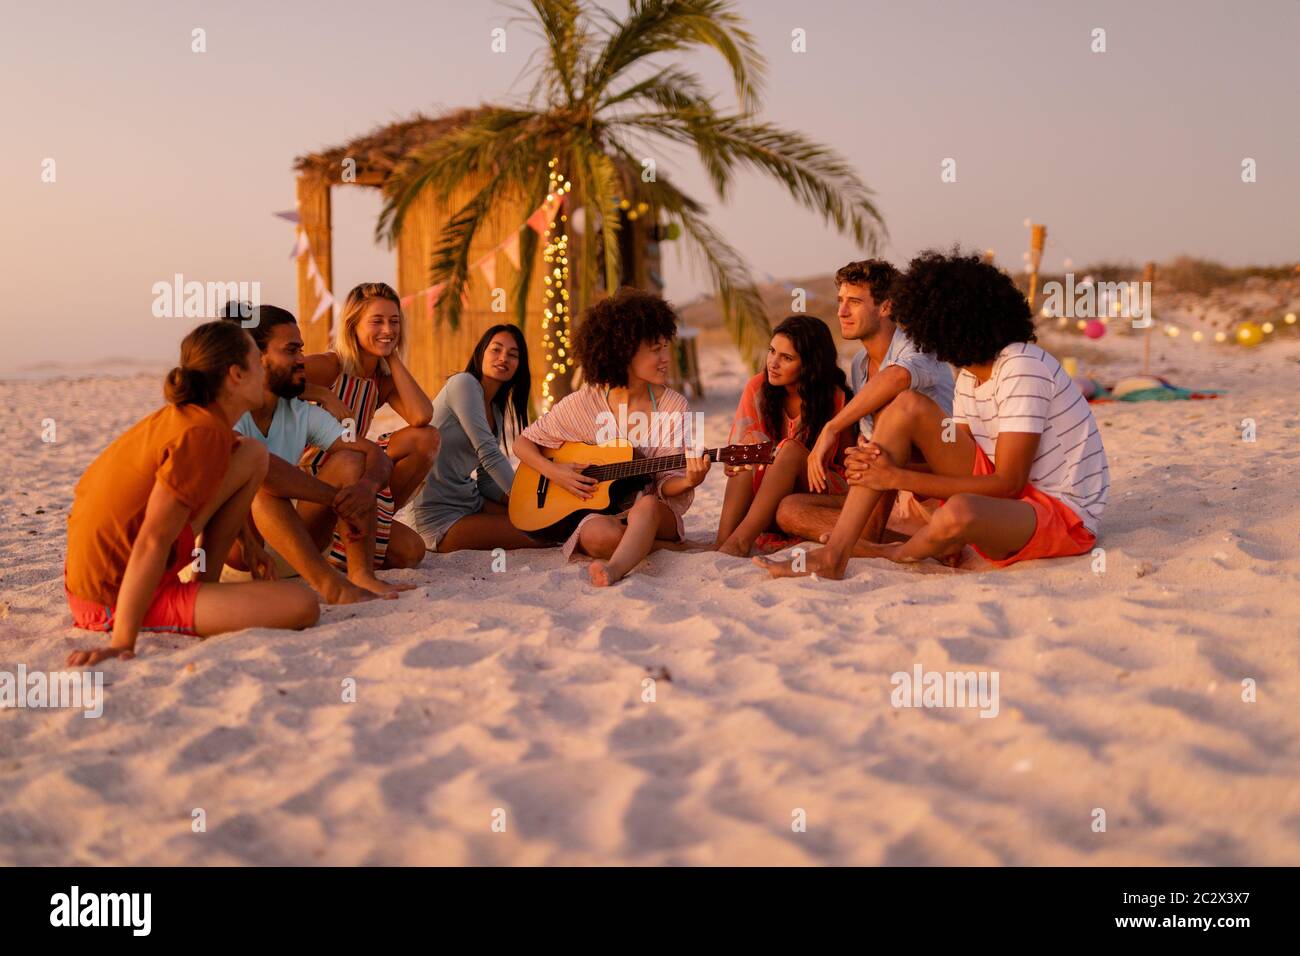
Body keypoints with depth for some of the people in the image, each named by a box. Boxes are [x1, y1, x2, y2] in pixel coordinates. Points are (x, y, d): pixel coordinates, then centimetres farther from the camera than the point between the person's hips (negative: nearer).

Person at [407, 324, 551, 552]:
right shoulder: (464, 383, -11)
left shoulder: (496, 411, 15)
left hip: (471, 503, 9)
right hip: (440, 516, -9)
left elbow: (486, 481, 14)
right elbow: (489, 454, -19)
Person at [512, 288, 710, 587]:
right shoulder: (582, 404, -3)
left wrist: (687, 482, -28)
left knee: (648, 505, -38)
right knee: (599, 536, -38)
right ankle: (667, 547, -19)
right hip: (596, 511, 0)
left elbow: (666, 482, -4)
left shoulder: (673, 406, -2)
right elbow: (524, 443, 7)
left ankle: (614, 568, -62)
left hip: (656, 515, 0)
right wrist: (555, 472, -11)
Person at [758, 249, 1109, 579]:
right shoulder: (969, 376, 8)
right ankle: (833, 556, -15)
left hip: (1063, 514, -8)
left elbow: (1008, 483, -24)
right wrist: (881, 464, -17)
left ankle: (892, 554, -4)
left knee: (959, 513, -41)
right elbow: (961, 462, 2)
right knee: (909, 406, -7)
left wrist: (899, 478, -23)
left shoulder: (1023, 369, -19)